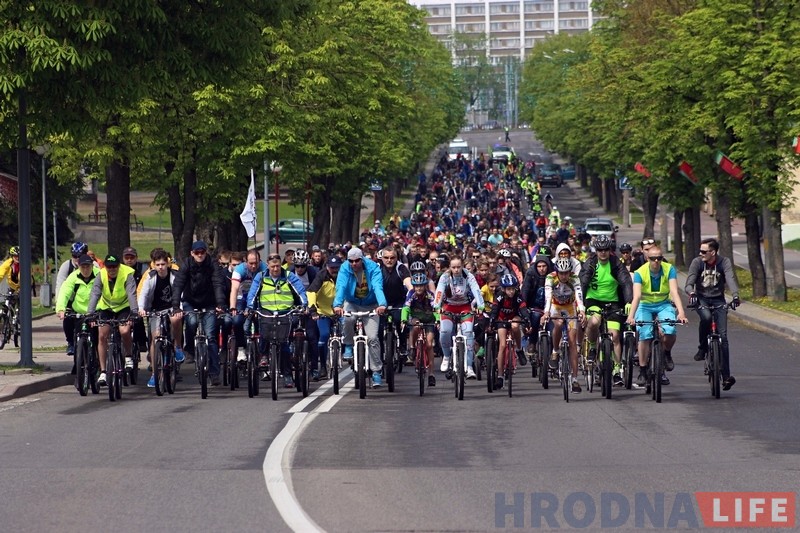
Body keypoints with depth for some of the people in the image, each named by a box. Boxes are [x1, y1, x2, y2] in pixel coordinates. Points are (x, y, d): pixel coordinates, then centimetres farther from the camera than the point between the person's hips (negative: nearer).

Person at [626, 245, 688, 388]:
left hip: (664, 305, 0)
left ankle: (667, 353, 8)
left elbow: (674, 292, -27)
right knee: (644, 336, -18)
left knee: (670, 332, -25)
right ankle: (642, 372, -5)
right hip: (645, 306, 0)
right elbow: (636, 296, -31)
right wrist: (631, 316, -47)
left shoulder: (669, 269, -18)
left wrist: (681, 312, -42)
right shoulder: (640, 273, -20)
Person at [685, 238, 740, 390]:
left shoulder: (724, 262, -10)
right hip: (701, 299, 0)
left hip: (718, 300, 0)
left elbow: (730, 279, -25)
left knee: (723, 336, -10)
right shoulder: (697, 262, -9)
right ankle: (702, 348, -13)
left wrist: (735, 296, -44)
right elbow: (689, 283, -18)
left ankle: (726, 376, -11)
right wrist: (692, 293, -42)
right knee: (706, 317, -36)